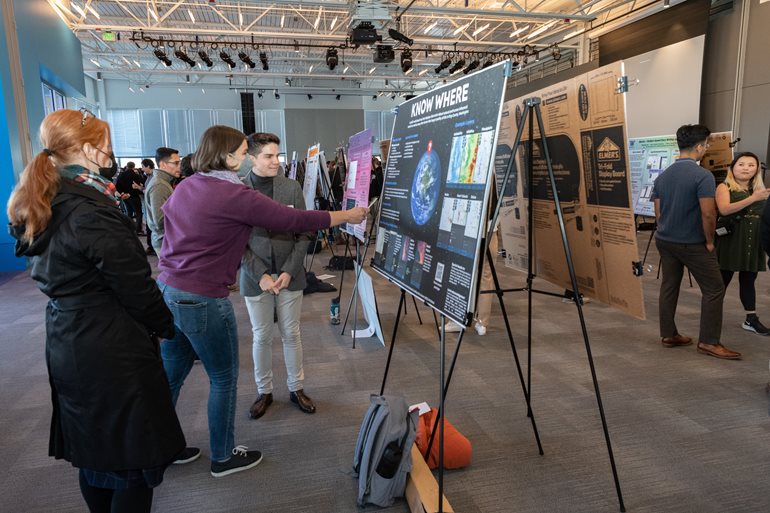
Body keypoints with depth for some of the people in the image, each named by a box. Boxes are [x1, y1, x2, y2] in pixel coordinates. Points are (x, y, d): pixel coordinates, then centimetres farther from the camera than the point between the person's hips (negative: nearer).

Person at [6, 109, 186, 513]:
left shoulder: (43, 208, 7)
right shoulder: (93, 212, -22)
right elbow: (136, 286, -18)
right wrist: (165, 325, 0)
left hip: (67, 348, 9)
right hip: (113, 355, -9)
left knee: (94, 453, 23)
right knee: (134, 459, 5)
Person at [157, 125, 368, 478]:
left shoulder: (185, 187, 8)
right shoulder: (234, 195, -16)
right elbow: (293, 220, -14)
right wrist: (347, 216, -3)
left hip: (166, 288, 8)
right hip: (202, 299, -8)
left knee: (171, 373, 20)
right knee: (224, 378, 9)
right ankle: (223, 457, 25)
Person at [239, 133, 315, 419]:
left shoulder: (292, 188, -1)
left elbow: (303, 235, 0)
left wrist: (288, 271, -9)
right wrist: (260, 275, -12)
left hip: (289, 275, 1)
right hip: (255, 278, -1)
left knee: (291, 335, 12)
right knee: (261, 338, 11)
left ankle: (296, 388, 29)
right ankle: (264, 392, 29)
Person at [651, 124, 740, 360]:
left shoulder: (662, 176, 6)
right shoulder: (702, 175, -16)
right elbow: (708, 214, -21)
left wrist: (668, 232, 18)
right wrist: (710, 242, -8)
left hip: (665, 241, 7)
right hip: (693, 244, -7)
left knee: (668, 287, 12)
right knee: (714, 289, 4)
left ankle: (668, 335, 20)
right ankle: (708, 341, 6)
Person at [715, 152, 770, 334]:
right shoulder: (724, 187, -2)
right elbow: (724, 210, -19)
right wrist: (753, 198, -21)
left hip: (753, 242, 5)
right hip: (730, 240, -5)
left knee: (748, 280, 10)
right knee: (722, 280, -3)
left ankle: (751, 319, 16)